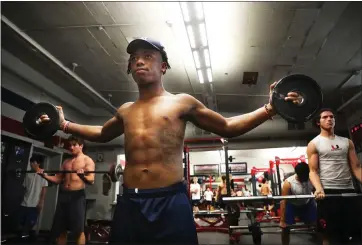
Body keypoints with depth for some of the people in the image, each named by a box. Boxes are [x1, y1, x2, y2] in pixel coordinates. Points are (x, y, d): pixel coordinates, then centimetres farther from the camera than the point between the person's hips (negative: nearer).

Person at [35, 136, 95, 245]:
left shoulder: (87, 160, -1)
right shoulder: (66, 162, 18)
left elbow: (91, 180, -13)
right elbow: (58, 179, 16)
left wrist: (82, 176, -35)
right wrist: (45, 175, -2)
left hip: (77, 196, -6)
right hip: (63, 195, 7)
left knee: (78, 230, -6)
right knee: (59, 229, 10)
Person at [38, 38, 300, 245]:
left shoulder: (183, 103, 4)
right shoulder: (125, 111, 15)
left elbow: (227, 127, 11)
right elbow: (102, 133, 35)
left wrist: (269, 109, 1)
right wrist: (64, 124, 28)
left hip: (170, 202, -3)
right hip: (129, 203, 4)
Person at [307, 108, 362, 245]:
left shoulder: (347, 142, 15)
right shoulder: (314, 144, 2)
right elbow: (313, 171, -5)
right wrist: (319, 188, -24)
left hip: (349, 191, 4)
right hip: (328, 192, -4)